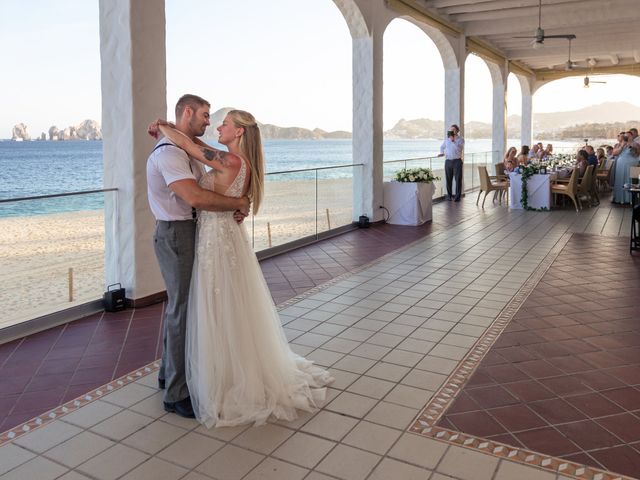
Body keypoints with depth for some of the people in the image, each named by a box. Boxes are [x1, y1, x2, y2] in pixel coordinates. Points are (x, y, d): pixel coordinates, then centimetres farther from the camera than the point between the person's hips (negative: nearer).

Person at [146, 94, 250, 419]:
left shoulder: (189, 150, 14)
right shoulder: (169, 153, -19)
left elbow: (210, 187, 13)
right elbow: (196, 198, -32)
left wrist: (235, 208, -5)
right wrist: (238, 204, -19)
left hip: (186, 232, 10)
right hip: (176, 235, -10)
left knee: (177, 305, 19)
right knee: (183, 310, -5)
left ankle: (169, 373, 35)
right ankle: (176, 394, 7)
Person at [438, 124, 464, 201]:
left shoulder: (460, 139, 1)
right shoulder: (447, 138, 11)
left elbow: (459, 149, -16)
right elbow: (442, 147, 28)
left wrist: (453, 141, -18)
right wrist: (442, 153, 12)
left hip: (457, 161, -3)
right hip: (448, 161, 3)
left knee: (458, 179, -4)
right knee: (448, 179, 4)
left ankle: (457, 196, 0)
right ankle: (449, 195, 14)